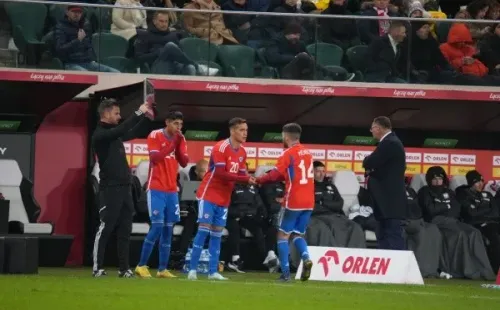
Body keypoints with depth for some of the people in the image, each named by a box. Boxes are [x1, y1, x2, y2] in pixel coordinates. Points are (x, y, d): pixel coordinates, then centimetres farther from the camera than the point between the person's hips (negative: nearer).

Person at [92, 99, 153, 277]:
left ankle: (124, 268, 9)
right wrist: (139, 113, -20)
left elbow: (132, 133, 29)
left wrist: (145, 116, 16)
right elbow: (121, 130, -24)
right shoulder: (100, 134, -10)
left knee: (125, 230, 7)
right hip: (110, 189, -8)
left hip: (124, 188, 8)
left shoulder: (115, 134, 16)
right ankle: (97, 268, -4)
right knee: (105, 228, -7)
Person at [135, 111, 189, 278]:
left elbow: (184, 162, 2)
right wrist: (172, 143, -19)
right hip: (156, 189, -6)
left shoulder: (180, 139, 9)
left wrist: (179, 144, -10)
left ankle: (162, 269, 7)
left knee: (168, 229, 3)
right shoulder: (154, 136, -7)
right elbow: (155, 158, -19)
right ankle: (141, 265, -6)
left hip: (172, 190, 6)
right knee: (157, 226, -14)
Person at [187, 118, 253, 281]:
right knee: (204, 230, -11)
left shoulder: (242, 152, 8)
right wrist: (246, 179, -27)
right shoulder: (220, 148, -17)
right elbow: (221, 174, -25)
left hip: (224, 199, 7)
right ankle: (192, 270, -10)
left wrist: (251, 180, -18)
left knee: (217, 233, 6)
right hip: (208, 195, -7)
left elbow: (241, 175, 6)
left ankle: (213, 272, 7)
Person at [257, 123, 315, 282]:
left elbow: (276, 174, -15)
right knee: (298, 234, 16)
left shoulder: (288, 154, -9)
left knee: (283, 235, 5)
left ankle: (285, 273, -3)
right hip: (308, 202, 6)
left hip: (293, 202, -6)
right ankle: (306, 258, -13)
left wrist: (258, 180, -2)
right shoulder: (307, 153, 14)